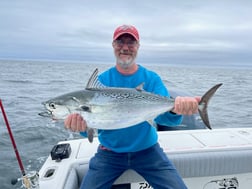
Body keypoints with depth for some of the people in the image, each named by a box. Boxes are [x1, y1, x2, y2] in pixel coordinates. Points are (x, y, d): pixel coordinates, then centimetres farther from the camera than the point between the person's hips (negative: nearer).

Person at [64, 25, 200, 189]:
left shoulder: (152, 79, -6)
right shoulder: (102, 80, -6)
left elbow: (163, 115, -20)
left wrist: (175, 109, -43)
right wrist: (83, 123, -38)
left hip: (148, 149, 0)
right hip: (110, 152, 1)